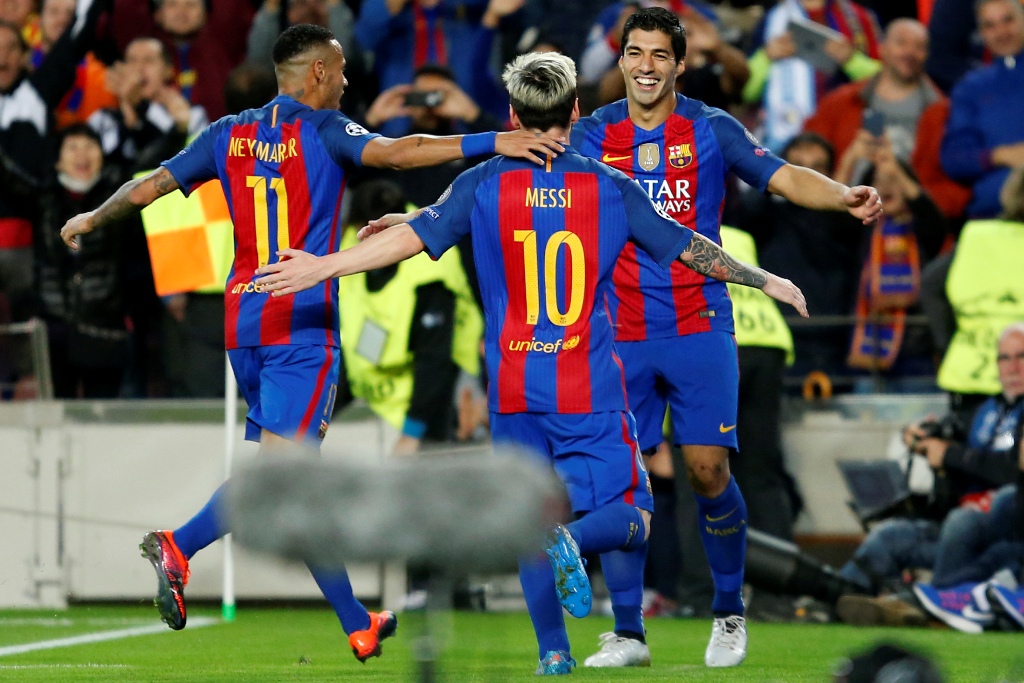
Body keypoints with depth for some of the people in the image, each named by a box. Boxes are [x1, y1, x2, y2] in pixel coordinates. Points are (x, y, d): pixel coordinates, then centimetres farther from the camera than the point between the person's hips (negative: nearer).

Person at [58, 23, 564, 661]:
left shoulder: (230, 135, 10)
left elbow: (147, 187, 13)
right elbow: (394, 152, -22)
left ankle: (357, 623, 13)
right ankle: (179, 547, -32)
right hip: (303, 323, -7)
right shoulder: (323, 130, -6)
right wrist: (492, 143, -28)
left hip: (243, 320, 7)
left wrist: (90, 220, 31)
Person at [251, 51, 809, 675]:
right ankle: (575, 538, -31)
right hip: (592, 389, -1)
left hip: (515, 388, 1)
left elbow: (411, 236, -3)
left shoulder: (484, 185, -1)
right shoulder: (612, 189, 0)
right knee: (629, 516, 3)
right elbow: (691, 248, 7)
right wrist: (766, 281, 20)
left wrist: (322, 268, 4)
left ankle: (554, 653, 2)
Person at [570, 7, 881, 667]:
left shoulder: (712, 129, -1)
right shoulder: (595, 133, 5)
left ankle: (730, 614, 12)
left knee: (708, 469, -7)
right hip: (623, 334, 2)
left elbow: (784, 177, -11)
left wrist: (844, 196, -29)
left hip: (699, 328, -2)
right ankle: (626, 632, 8)